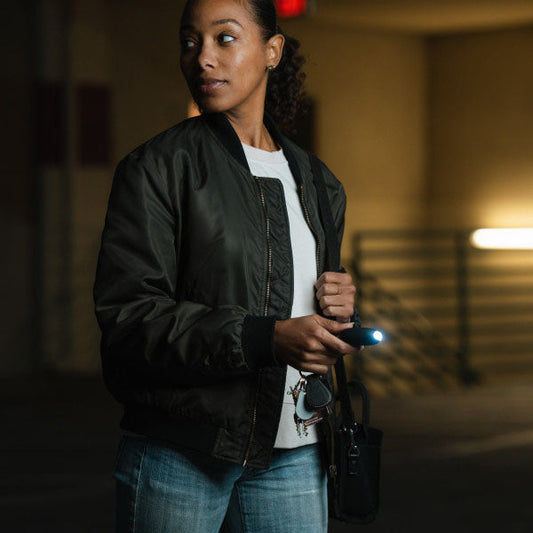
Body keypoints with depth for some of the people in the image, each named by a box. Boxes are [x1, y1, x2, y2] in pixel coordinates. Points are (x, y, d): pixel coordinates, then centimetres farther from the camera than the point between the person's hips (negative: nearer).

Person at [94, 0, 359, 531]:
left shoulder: (317, 184, 14)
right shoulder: (155, 168, -3)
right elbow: (128, 316, -13)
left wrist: (339, 308, 0)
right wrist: (267, 339, -23)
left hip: (290, 457, 4)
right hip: (177, 457, -4)